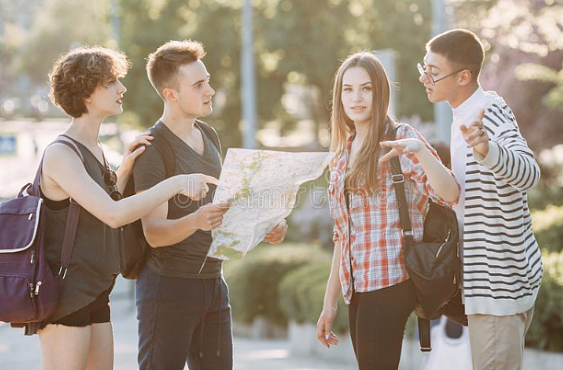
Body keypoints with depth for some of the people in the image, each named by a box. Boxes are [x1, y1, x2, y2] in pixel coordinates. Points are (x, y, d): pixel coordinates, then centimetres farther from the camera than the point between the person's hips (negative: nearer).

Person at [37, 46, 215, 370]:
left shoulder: (94, 150, 14)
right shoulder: (60, 154, -16)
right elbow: (114, 215, -27)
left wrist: (124, 171, 4)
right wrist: (175, 184, -27)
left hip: (95, 295, 9)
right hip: (65, 294, -9)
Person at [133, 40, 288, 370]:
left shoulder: (210, 137, 13)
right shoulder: (152, 150, -13)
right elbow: (154, 232, -21)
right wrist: (195, 221, -40)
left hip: (213, 280, 8)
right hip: (169, 284, -7)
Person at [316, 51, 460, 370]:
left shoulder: (400, 139, -3)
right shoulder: (344, 153, 17)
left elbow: (450, 195, -17)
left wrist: (420, 151, -33)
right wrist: (329, 302, 18)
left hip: (389, 281, -7)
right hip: (357, 287, 7)